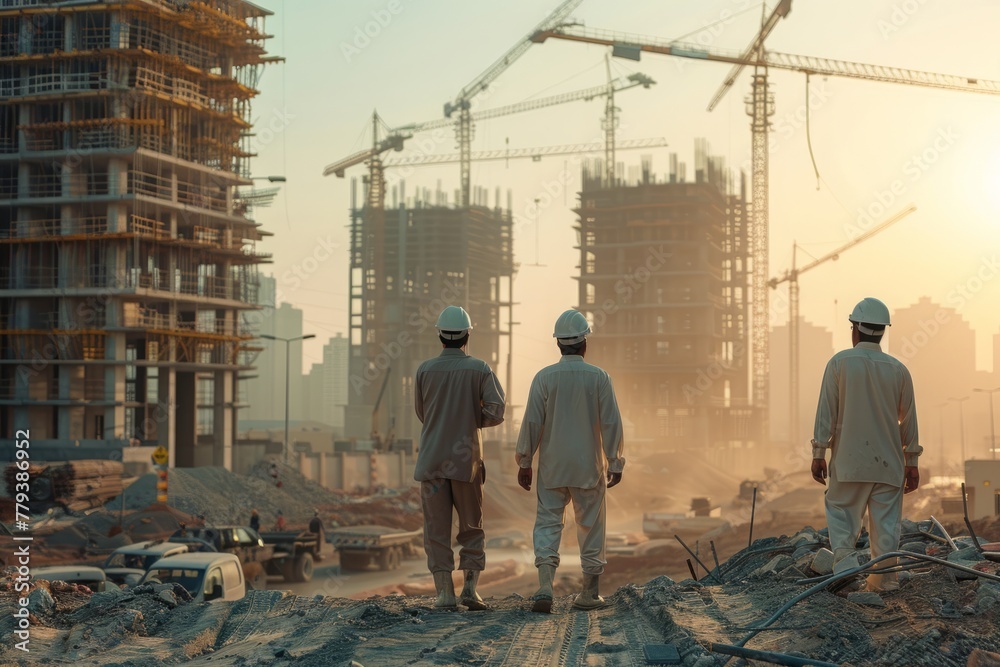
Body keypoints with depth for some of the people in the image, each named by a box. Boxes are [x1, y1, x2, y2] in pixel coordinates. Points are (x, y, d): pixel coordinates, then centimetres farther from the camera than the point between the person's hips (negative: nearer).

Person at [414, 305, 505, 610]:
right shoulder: (480, 369, -3)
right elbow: (496, 412, -9)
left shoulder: (425, 370, 1)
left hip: (432, 460, 1)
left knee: (436, 528, 5)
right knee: (471, 528, 11)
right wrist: (472, 419, 9)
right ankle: (470, 588, 1)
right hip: (466, 459, 0)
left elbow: (422, 414, 11)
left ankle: (445, 591, 2)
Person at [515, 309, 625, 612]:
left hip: (552, 466, 0)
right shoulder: (599, 378, -5)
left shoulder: (544, 377, -4)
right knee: (590, 527, 10)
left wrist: (524, 463, 4)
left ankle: (545, 588, -15)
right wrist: (615, 463, 4)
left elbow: (531, 422, -4)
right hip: (589, 466, 0)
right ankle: (590, 593, 16)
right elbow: (611, 424, -4)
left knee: (547, 523, 2)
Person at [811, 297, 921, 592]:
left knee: (841, 514, 4)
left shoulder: (840, 362, -4)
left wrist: (818, 454, -1)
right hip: (888, 461, 2)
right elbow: (909, 420, 8)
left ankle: (846, 567, -12)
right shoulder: (898, 369, 5)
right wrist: (911, 462, 15)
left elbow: (826, 412, -6)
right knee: (885, 522, 6)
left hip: (850, 460, -2)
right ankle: (884, 579, 6)